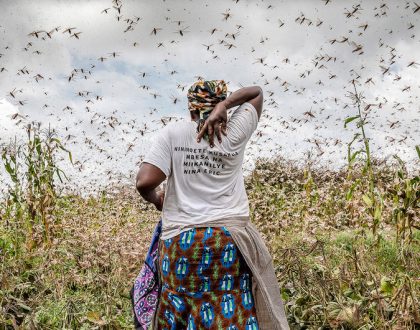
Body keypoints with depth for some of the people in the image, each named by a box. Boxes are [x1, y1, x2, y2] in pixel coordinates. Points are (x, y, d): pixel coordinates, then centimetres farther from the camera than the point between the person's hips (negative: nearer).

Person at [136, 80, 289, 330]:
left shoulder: (173, 132, 1)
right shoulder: (234, 133, 5)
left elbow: (144, 182, -9)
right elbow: (257, 92, 20)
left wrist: (156, 199, 12)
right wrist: (223, 105, 2)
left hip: (180, 241, 0)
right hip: (230, 241, 1)